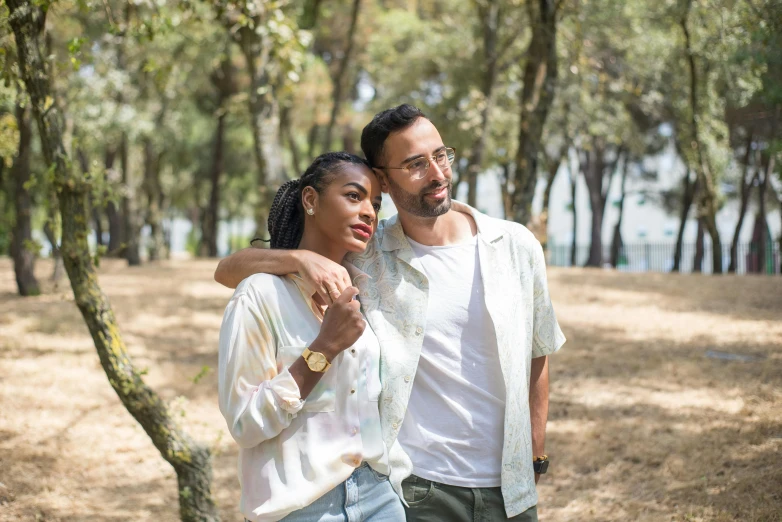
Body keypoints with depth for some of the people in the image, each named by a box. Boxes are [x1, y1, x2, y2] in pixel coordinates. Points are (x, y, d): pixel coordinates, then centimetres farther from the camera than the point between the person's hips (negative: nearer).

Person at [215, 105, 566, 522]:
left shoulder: (516, 247, -1)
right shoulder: (363, 257, -6)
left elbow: (536, 357, 10)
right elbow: (228, 271, -9)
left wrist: (536, 460, 10)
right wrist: (301, 259, -27)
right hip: (416, 487, -2)